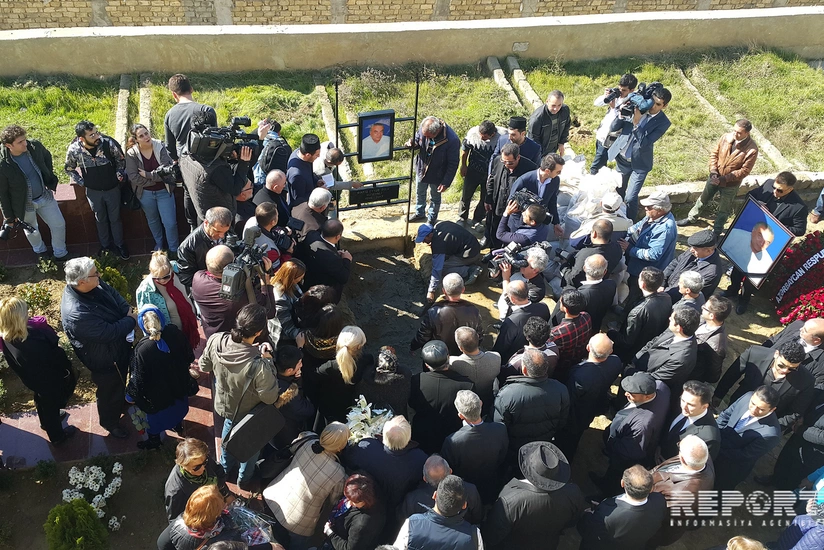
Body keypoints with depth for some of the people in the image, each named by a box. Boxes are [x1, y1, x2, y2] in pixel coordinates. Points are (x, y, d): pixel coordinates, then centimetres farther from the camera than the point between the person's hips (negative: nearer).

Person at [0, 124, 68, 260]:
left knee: (59, 224, 12)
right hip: (25, 204, -3)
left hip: (45, 196, 3)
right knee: (32, 231, 21)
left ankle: (60, 254, 36)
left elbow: (47, 157, 6)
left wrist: (51, 180, 4)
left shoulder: (35, 146, -20)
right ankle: (40, 251, 52)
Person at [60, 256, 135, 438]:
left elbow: (113, 294, -1)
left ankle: (122, 401, 65)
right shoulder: (76, 314, -42)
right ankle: (110, 422, 48)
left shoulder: (93, 285, -18)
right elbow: (110, 333, -35)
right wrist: (132, 320, -20)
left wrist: (127, 311, -17)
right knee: (110, 392, 20)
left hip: (120, 346, 8)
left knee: (120, 382, 35)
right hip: (105, 360, -7)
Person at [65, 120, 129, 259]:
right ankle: (105, 245, 40)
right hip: (93, 191, 1)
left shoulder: (109, 143, -24)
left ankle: (120, 245, 35)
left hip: (112, 189, -1)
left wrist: (119, 175, -10)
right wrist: (81, 182, -5)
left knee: (115, 218, 15)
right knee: (100, 219, 21)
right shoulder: (74, 150, -21)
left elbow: (121, 160, -4)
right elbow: (69, 169, 1)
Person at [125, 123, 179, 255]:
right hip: (145, 193, 1)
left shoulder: (160, 147, -15)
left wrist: (147, 174, -21)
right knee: (153, 221, 23)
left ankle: (174, 250, 21)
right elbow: (133, 177, -19)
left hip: (164, 191, -1)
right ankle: (159, 244, 47)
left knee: (170, 223, 0)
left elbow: (166, 170, -21)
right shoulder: (131, 153, -15)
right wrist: (156, 178, -18)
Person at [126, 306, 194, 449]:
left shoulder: (142, 349, -36)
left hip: (157, 393, -4)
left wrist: (131, 395, -2)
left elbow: (138, 377, -21)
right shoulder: (175, 333, -25)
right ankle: (178, 425, 59)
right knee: (178, 406, 33)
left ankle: (154, 440, 48)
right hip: (179, 383, 4)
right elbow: (189, 356, -7)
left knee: (155, 416, 25)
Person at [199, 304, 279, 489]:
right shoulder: (259, 365, -45)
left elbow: (204, 366, -8)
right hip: (248, 414, -4)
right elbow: (270, 398, -26)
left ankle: (225, 467, 63)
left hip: (224, 403, 5)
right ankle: (244, 478, 55)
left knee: (228, 432, 37)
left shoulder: (215, 341, -30)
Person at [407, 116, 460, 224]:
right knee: (419, 194, 27)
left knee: (435, 198, 20)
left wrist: (446, 182, -20)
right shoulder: (424, 128, -22)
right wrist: (412, 143, -24)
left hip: (437, 175, -4)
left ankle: (431, 220, 45)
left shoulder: (452, 140, -35)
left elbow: (453, 164, -24)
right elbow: (417, 139, 0)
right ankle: (419, 213, 54)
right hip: (421, 169, 5)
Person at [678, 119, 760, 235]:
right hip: (715, 177, 4)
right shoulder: (726, 137, -14)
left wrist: (723, 179, -26)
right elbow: (714, 154, -3)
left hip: (731, 184, -4)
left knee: (724, 209, 15)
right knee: (703, 199, 22)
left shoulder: (752, 150, -26)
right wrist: (713, 171, -16)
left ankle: (717, 230, 35)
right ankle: (691, 219, 42)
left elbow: (745, 170, -22)